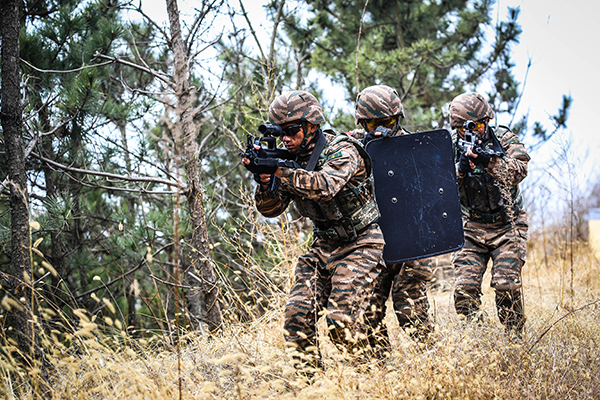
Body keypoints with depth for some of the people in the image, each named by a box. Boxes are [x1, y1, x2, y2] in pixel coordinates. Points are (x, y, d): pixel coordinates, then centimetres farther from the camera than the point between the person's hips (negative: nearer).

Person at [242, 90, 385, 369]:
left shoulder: (342, 152, -16)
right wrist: (264, 180, -21)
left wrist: (280, 171, -44)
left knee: (341, 319, -18)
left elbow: (325, 186, -36)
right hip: (324, 247, 7)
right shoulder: (291, 160, 4)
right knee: (297, 313, -7)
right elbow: (271, 209, 0)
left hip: (360, 244, -7)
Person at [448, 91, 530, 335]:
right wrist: (460, 167, -24)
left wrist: (488, 161, -34)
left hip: (506, 226, -2)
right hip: (471, 229, 2)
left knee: (507, 285, -14)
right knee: (465, 287, -11)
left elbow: (519, 172, -18)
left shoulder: (504, 139, -2)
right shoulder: (452, 146, 3)